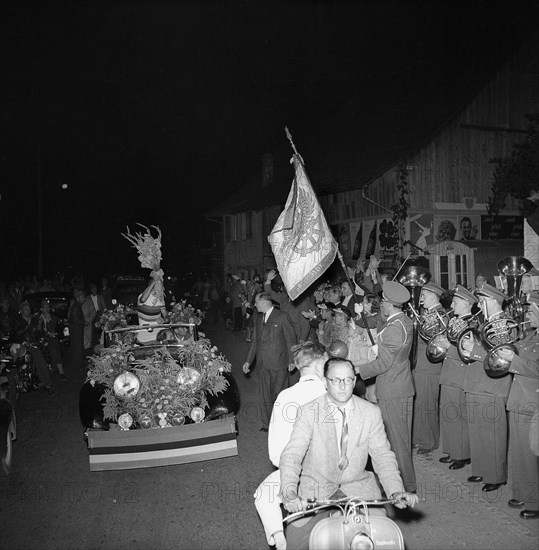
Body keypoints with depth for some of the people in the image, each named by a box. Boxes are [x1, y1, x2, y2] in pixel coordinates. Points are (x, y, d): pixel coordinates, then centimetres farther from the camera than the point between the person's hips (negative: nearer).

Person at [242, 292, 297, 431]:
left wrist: (291, 360, -6)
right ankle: (266, 423, 20)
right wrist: (248, 361, 13)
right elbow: (255, 341, 17)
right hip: (262, 363, 6)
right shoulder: (259, 318, 12)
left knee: (278, 394, 2)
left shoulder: (282, 317, -7)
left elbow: (290, 339, -4)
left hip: (278, 363, -5)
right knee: (264, 395, 8)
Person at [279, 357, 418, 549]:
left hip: (357, 486, 2)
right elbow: (292, 454, -16)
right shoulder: (308, 412, -9)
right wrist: (289, 492, -33)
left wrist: (396, 491, -19)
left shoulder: (371, 413, -2)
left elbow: (382, 455, -3)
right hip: (316, 487, -1)